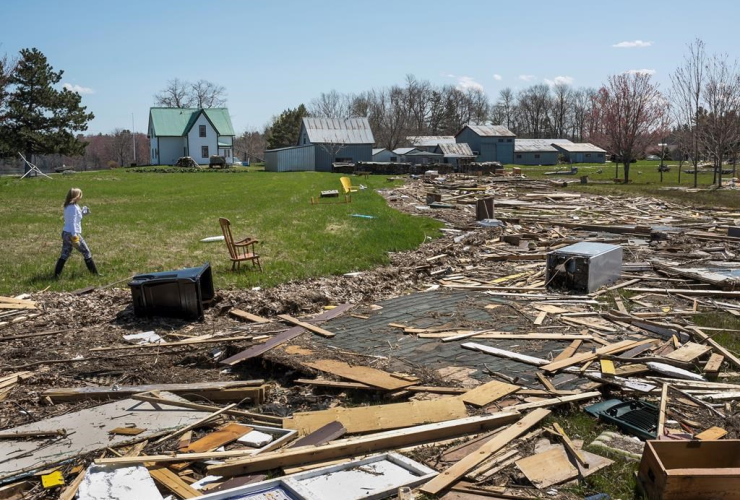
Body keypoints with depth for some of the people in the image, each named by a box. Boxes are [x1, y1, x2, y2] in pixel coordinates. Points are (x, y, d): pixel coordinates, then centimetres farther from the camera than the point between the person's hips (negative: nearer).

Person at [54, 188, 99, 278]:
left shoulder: (67, 206, 10)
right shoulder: (74, 207, -16)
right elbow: (73, 222, -20)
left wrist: (82, 212, 11)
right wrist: (74, 236, -21)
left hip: (65, 233, 8)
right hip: (72, 234, -8)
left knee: (64, 255, 11)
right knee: (86, 253, 3)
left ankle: (56, 274, 8)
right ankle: (95, 273, 9)